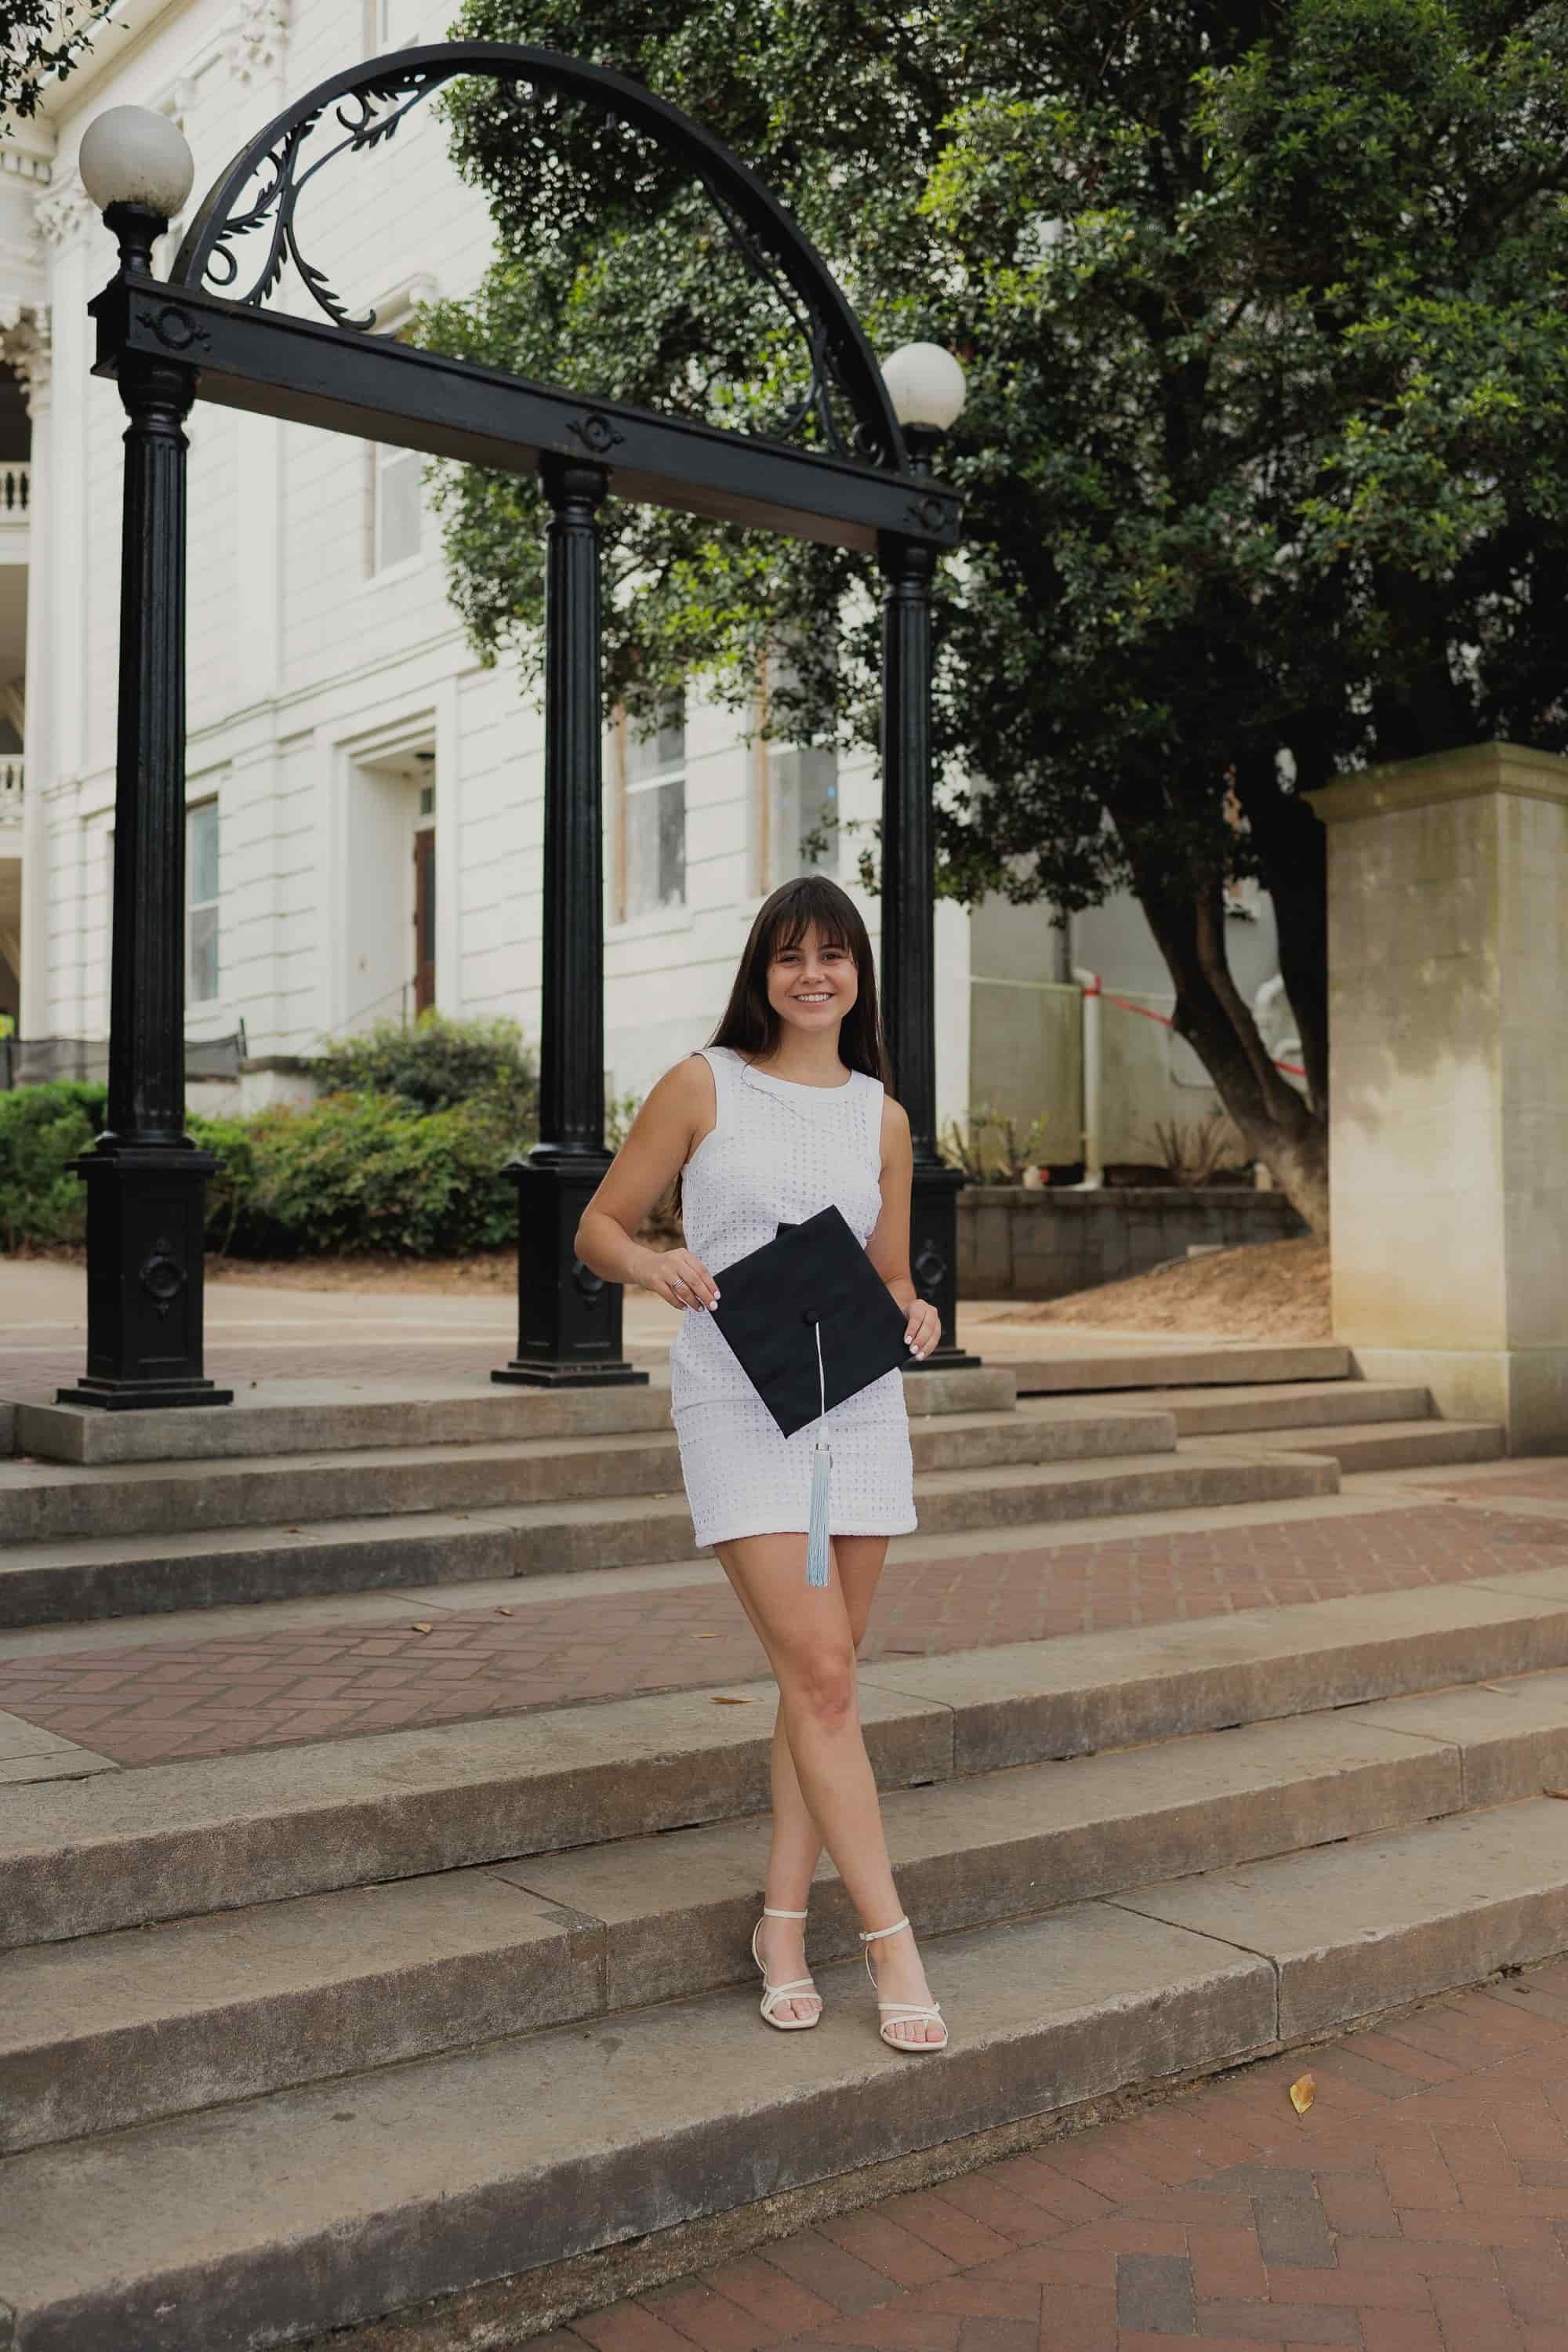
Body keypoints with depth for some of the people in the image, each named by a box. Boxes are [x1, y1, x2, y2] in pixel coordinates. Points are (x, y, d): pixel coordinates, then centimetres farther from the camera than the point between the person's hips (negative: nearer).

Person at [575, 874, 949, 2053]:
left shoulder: (882, 1117, 12)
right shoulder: (702, 1087, 3)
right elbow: (600, 1225, 4)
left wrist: (914, 1319, -4)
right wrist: (653, 1264, -17)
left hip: (859, 1405, 4)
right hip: (738, 1407, -4)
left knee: (823, 1677, 7)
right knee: (820, 1674, -9)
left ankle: (784, 1919, 20)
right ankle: (891, 1939, -1)